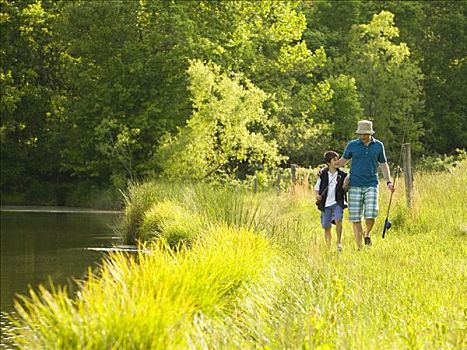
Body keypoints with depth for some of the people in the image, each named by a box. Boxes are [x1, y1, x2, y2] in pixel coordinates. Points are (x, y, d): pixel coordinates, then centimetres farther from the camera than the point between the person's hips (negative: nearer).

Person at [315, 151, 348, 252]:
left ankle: (339, 242, -12)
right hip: (326, 204, 1)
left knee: (338, 220, -26)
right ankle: (328, 248, 17)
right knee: (326, 227, 5)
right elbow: (317, 188, 11)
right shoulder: (323, 175, 1)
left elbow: (345, 188, 9)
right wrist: (317, 195, -8)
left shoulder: (342, 175, 1)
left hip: (337, 203, -1)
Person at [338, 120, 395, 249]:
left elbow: (383, 164, 14)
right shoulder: (352, 145, 3)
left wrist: (389, 182, 5)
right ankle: (359, 247, 5)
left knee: (370, 215, -14)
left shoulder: (378, 145, 6)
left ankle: (367, 233, 18)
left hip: (371, 185, 0)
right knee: (355, 218, -3)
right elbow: (343, 161, 16)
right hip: (355, 185, 0)